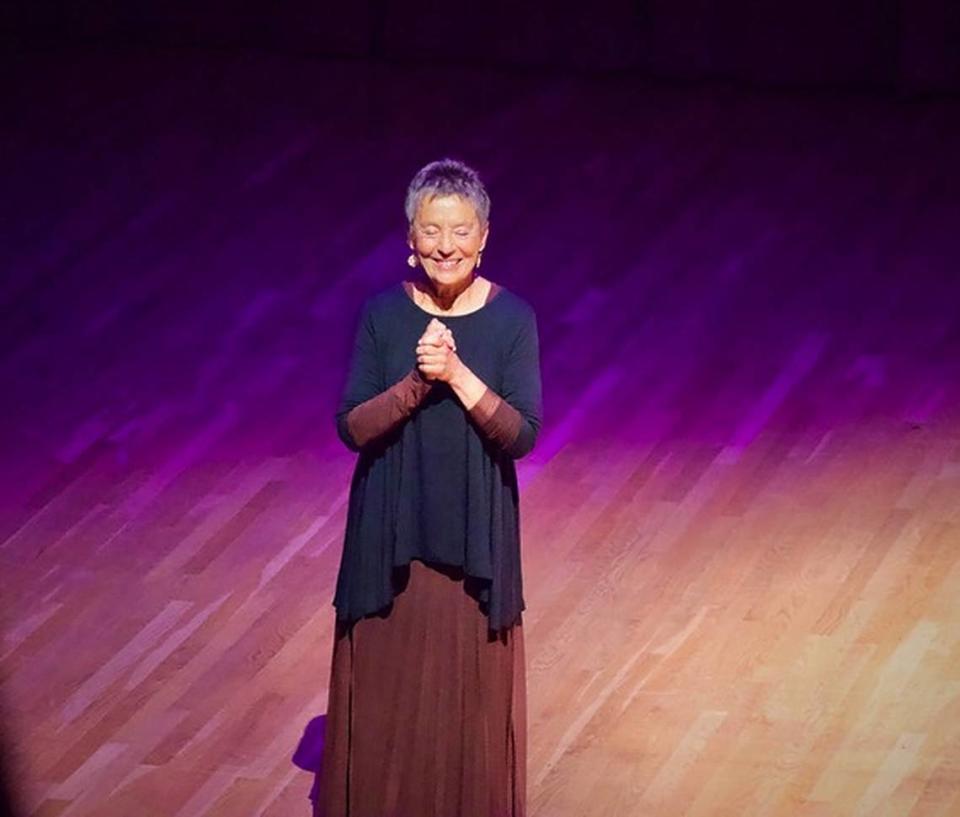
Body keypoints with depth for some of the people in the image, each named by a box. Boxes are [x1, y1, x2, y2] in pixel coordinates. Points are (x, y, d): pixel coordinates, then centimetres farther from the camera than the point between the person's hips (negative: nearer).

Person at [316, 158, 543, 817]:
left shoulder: (512, 318, -7)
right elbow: (352, 426, -7)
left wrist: (457, 374, -24)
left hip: (476, 535, -1)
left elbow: (522, 435, -12)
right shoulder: (383, 314, -4)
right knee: (384, 690, 8)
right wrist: (418, 382, -22)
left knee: (473, 692, 8)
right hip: (393, 533, 1)